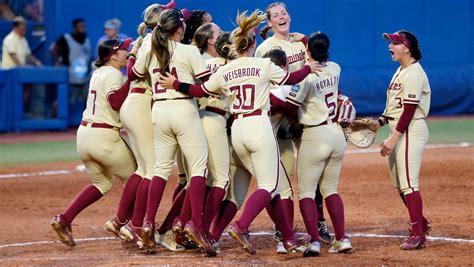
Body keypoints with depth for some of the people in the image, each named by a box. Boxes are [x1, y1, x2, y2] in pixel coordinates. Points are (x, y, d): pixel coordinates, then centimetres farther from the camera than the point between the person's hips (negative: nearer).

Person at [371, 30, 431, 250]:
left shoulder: (414, 74, -15)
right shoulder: (400, 71, 16)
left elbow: (409, 110, -19)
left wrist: (393, 139, -21)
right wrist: (380, 122, 9)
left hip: (411, 131, -10)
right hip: (399, 131, 10)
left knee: (408, 183, -11)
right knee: (399, 184, 15)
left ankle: (418, 234, -8)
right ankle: (421, 224, 27)